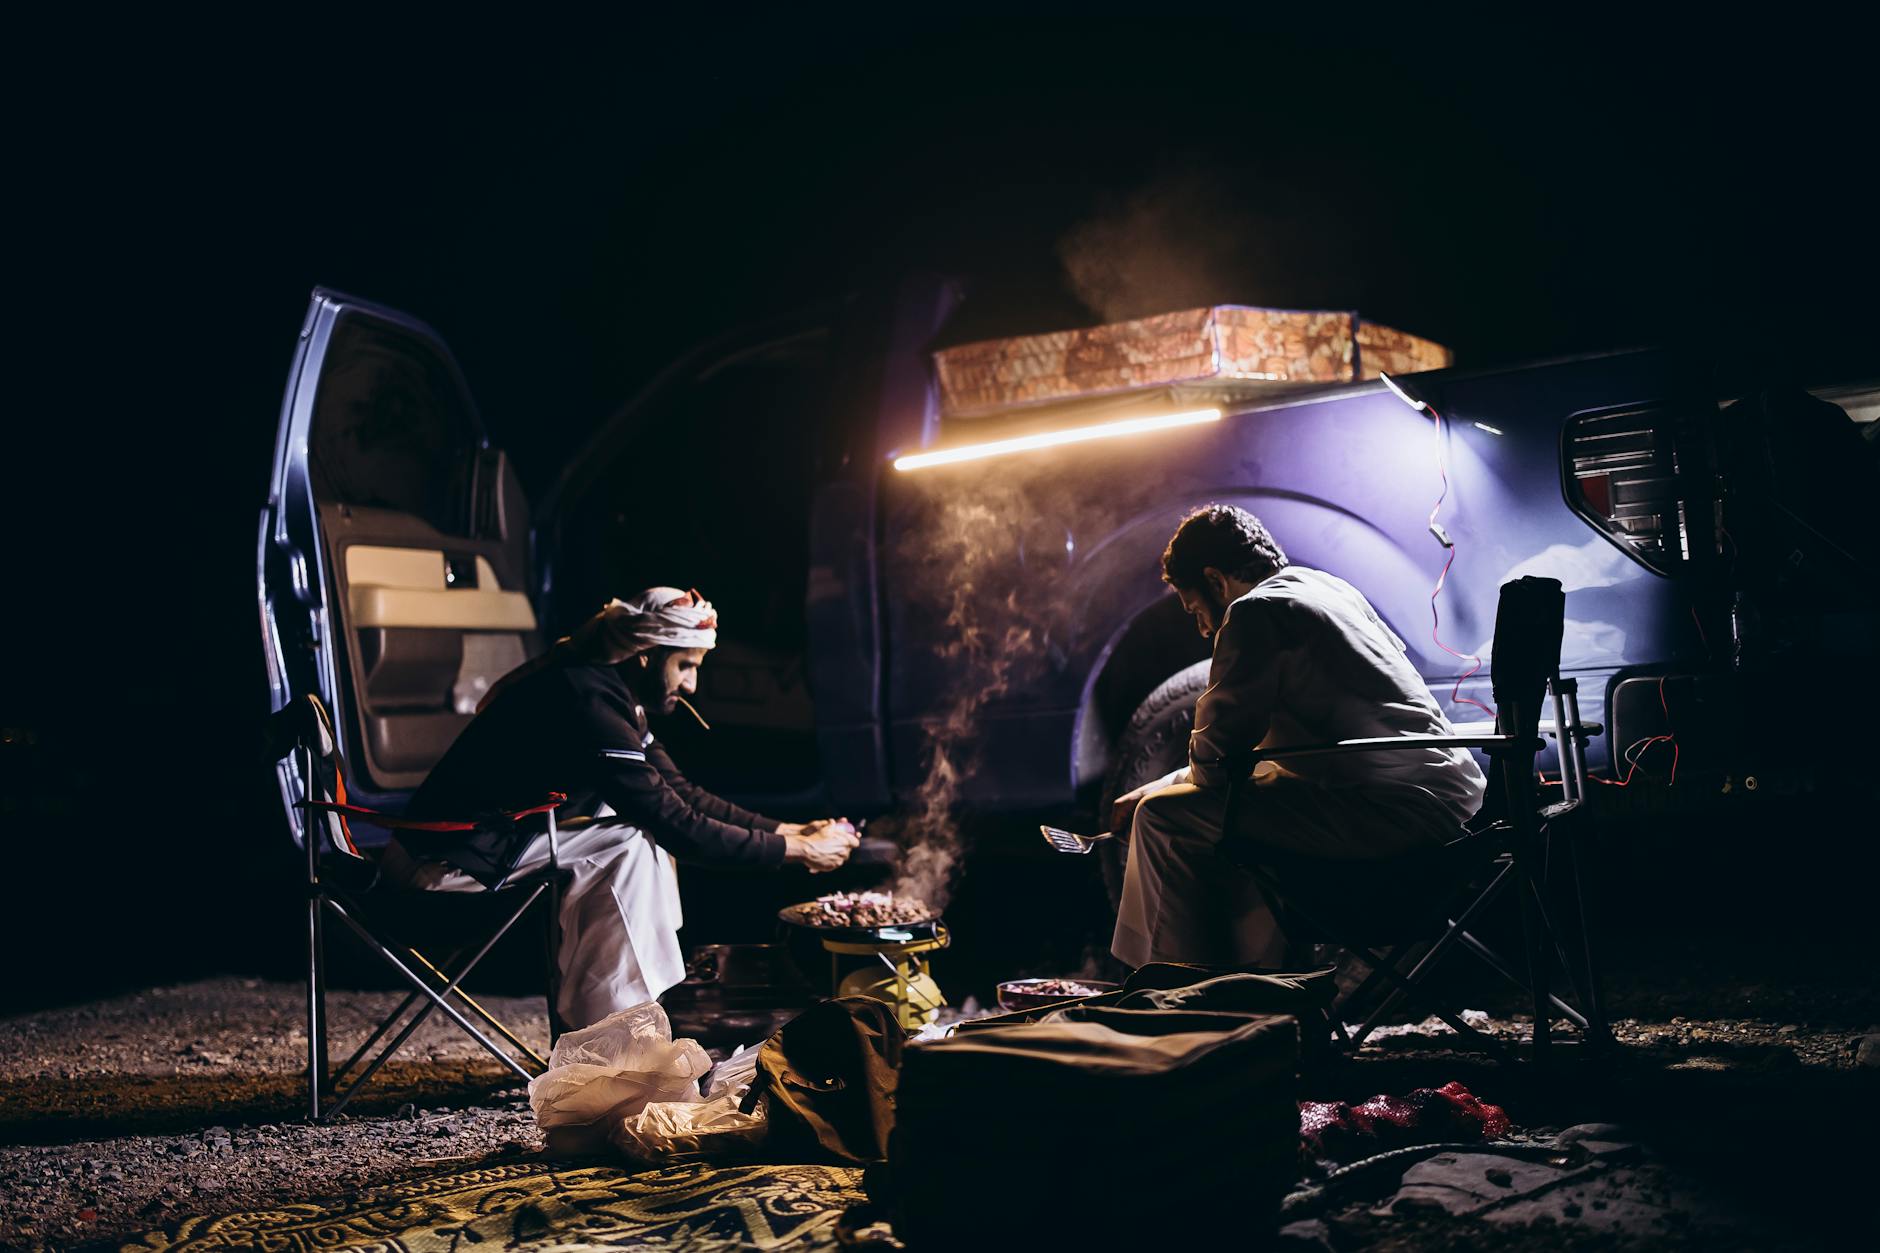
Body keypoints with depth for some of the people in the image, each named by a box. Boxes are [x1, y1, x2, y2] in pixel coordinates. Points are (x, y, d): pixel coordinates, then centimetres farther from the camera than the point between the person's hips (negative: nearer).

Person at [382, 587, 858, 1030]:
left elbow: (682, 793, 11)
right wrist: (796, 851, -18)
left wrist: (786, 829, 2)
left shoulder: (612, 696, 7)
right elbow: (677, 825, -25)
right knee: (628, 846, -19)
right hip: (446, 861, -10)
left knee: (642, 827, 7)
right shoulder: (588, 701, -24)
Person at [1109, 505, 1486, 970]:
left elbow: (1216, 762, -8)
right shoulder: (1334, 588, 19)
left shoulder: (1257, 611, -8)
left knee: (1164, 817, -5)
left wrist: (1153, 791, 13)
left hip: (1389, 810, -10)